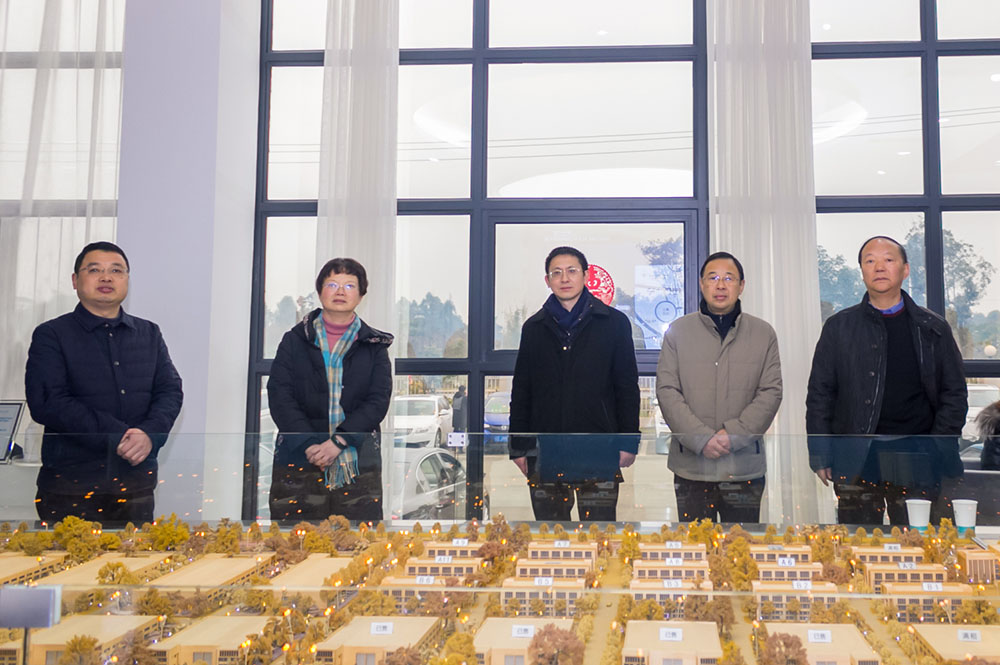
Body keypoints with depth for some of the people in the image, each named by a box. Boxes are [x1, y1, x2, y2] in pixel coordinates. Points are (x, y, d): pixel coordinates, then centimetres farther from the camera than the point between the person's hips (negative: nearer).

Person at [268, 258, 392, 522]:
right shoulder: (294, 340, 10)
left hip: (358, 463, 0)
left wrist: (338, 441, -13)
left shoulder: (374, 346, 10)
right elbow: (279, 397, 1)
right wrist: (310, 445, -12)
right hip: (299, 460, 0)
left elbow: (378, 401, 0)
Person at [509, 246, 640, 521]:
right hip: (544, 451, 2)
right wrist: (518, 446, 9)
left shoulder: (614, 322, 7)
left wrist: (629, 442, -1)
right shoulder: (534, 328, 13)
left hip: (599, 447, -2)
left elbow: (628, 386, 6)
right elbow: (521, 390, 14)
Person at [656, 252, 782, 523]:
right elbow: (667, 391, -1)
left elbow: (771, 392, 1)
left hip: (745, 467, 1)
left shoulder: (763, 333, 8)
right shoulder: (678, 331, 5)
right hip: (691, 467, 0)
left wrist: (733, 434, -12)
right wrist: (701, 439, -13)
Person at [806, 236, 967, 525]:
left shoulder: (933, 329, 10)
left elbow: (955, 393, 11)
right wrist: (820, 455, -1)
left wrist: (939, 449, -2)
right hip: (856, 461, -1)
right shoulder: (839, 327, 8)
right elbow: (819, 395, 7)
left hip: (918, 461, 1)